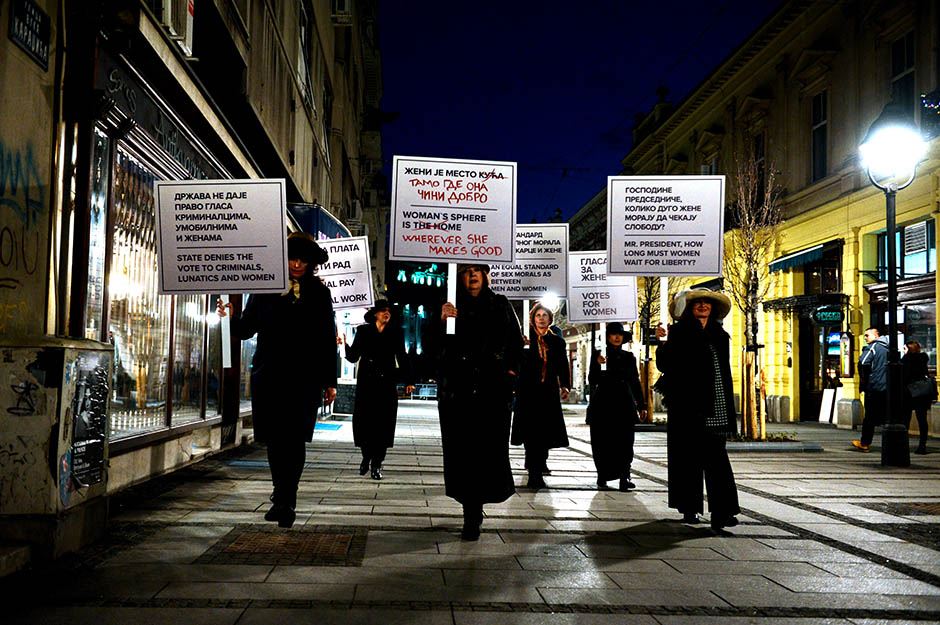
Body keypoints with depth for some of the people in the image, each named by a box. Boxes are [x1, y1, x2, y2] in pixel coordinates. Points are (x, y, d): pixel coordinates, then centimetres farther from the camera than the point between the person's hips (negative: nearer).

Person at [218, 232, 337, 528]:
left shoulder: (319, 293, 8)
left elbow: (328, 339, 7)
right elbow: (247, 328, 10)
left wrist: (330, 381, 4)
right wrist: (231, 318, -13)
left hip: (304, 379, -1)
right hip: (269, 376, 2)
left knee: (294, 439, -6)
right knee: (274, 439, 6)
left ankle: (285, 500, 0)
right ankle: (284, 498, 21)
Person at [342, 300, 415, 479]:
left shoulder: (396, 333, 8)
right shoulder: (363, 331, 6)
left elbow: (402, 358, 9)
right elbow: (353, 357, 3)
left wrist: (408, 381, 3)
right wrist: (345, 345, -16)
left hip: (387, 384, 0)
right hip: (366, 383, 0)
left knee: (383, 423, -3)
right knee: (364, 421, -1)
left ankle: (377, 463, 5)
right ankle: (366, 457, 23)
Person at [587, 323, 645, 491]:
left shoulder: (628, 357, 12)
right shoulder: (598, 355, 6)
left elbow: (635, 382, 15)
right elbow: (592, 381, 0)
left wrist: (641, 405, 12)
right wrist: (597, 364, -17)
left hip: (624, 405, 1)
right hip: (603, 405, -1)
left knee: (625, 443, -9)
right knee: (602, 444, 0)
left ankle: (624, 477, -13)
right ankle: (602, 478, 8)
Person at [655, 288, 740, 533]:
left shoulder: (719, 335, 16)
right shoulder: (678, 333, 3)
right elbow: (665, 366, -4)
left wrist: (728, 409, 17)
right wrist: (663, 345, -21)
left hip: (716, 408, 3)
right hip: (688, 405, -3)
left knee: (716, 456, -7)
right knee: (689, 456, 3)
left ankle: (721, 512, -13)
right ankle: (689, 508, 16)